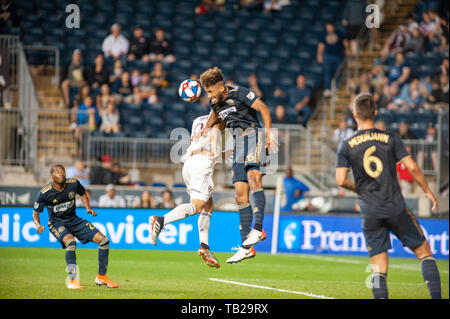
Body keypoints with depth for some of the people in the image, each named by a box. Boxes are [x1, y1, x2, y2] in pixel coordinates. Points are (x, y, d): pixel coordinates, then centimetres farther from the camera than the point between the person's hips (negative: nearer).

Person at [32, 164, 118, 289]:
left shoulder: (73, 183, -9)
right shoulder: (44, 193, -17)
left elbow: (82, 194, 15)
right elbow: (35, 213, -7)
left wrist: (88, 209, 0)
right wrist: (38, 225, -27)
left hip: (74, 220, 5)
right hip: (57, 223, -5)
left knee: (104, 240, -4)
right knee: (71, 242, -37)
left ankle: (101, 276, 12)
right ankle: (72, 280, -31)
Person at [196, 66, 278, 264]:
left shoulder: (239, 93, -8)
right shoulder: (216, 102, 14)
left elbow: (263, 108, -8)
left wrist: (268, 133, -16)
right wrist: (206, 128, 20)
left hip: (253, 135, -7)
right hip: (239, 144, 7)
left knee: (253, 177, -31)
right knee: (240, 194, 0)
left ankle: (258, 228, -37)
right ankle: (247, 247, 0)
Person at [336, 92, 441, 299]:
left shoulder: (346, 146, 1)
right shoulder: (390, 138, -1)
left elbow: (341, 180, -4)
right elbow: (412, 168, -5)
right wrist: (428, 192, 8)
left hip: (370, 213, 1)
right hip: (396, 208, -1)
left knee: (378, 268, 5)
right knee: (424, 252, 10)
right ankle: (436, 296, -1)